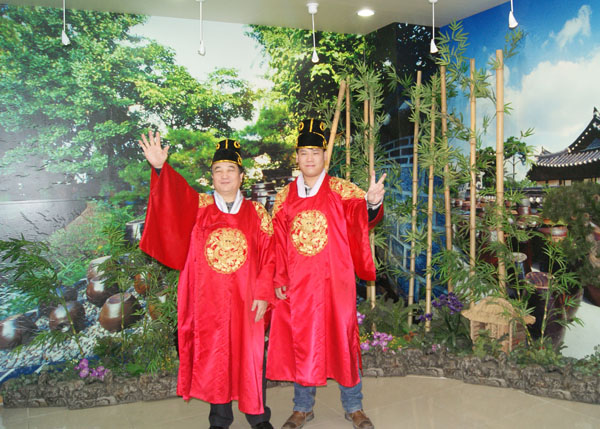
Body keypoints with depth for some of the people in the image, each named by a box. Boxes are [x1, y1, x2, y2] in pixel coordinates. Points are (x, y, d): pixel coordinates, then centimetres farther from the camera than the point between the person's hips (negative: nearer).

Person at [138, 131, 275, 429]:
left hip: (246, 301, 0)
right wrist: (160, 167, -34)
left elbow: (268, 256, -2)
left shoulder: (257, 213, 2)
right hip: (209, 301, 1)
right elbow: (173, 195, -15)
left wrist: (263, 294, -10)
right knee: (213, 357, 11)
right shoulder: (197, 206, 4)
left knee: (251, 357, 8)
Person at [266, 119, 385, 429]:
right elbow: (278, 243, 6)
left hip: (335, 281, -2)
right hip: (298, 285, 2)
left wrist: (372, 203, -43)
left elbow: (360, 214, -21)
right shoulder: (284, 197, 6)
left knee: (342, 340, 7)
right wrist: (279, 280, 0)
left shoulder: (341, 190, -1)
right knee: (301, 343, 11)